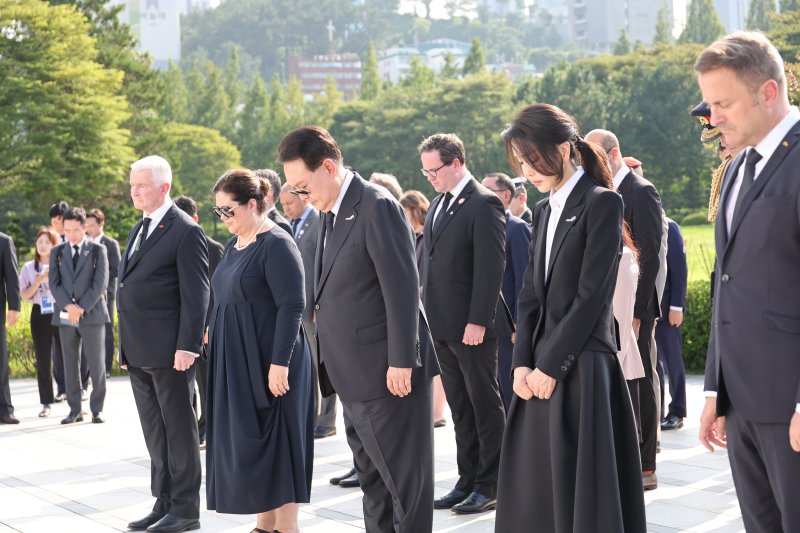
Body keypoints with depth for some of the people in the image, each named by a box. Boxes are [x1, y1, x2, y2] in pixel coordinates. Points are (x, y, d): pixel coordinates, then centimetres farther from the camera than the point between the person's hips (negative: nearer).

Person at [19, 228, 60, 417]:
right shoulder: (29, 267, 8)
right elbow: (25, 295, 3)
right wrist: (39, 281, -12)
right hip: (40, 314, 2)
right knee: (43, 359, 3)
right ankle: (46, 403, 8)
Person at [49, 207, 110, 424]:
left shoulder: (98, 250, 2)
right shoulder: (57, 252, 10)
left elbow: (101, 283, -5)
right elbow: (54, 283, 3)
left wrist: (82, 308, -13)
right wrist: (68, 306, -13)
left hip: (92, 314, -2)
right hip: (65, 316, 3)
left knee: (97, 364, -2)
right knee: (70, 365, 5)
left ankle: (97, 410, 5)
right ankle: (75, 410, 11)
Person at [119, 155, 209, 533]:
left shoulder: (185, 231, -10)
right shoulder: (139, 230, 16)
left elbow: (195, 294, -14)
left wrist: (187, 346, -19)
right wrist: (126, 347, 15)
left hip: (169, 351, -8)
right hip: (138, 353, 8)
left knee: (179, 430, 1)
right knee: (155, 432, 13)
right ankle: (164, 503, 20)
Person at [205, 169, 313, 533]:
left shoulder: (276, 244, -14)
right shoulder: (235, 245, 12)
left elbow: (291, 306, -19)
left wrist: (280, 363, -22)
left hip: (267, 361, -9)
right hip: (236, 360, 9)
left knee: (273, 441, -3)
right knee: (243, 442, 10)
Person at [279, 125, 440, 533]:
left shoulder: (376, 206, -15)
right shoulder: (335, 212, 12)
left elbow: (402, 288, -19)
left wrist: (401, 361, -20)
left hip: (387, 372, -9)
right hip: (354, 376, 9)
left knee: (403, 475, 0)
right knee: (373, 476, 15)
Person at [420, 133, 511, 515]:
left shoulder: (483, 204, -13)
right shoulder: (439, 205, 14)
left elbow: (491, 268, -17)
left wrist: (478, 321, -20)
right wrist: (426, 314, 11)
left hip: (472, 325, -8)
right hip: (442, 325, 8)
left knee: (485, 405, 2)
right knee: (460, 407, 13)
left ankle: (490, 486, 8)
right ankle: (467, 481, 21)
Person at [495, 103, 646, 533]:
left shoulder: (602, 203, -8)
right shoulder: (544, 210, 15)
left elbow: (591, 295, -14)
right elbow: (531, 293, 12)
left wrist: (551, 366, -13)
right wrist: (522, 364, 0)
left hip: (582, 368, -7)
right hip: (541, 369, 7)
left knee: (582, 493, -3)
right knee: (535, 492, 7)